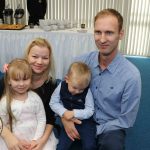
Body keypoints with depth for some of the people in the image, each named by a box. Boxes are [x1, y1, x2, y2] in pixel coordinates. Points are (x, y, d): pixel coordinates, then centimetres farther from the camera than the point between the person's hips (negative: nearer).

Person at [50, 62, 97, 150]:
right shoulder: (61, 86, -8)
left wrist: (74, 113, -24)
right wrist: (63, 112, -18)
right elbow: (53, 103, -2)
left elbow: (90, 111, -12)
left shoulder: (87, 92, -13)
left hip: (85, 122, -2)